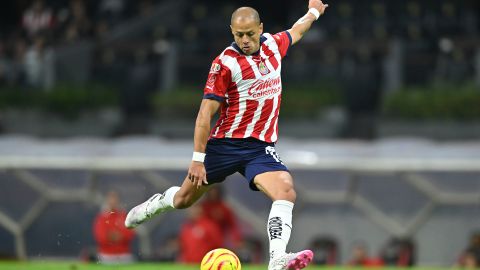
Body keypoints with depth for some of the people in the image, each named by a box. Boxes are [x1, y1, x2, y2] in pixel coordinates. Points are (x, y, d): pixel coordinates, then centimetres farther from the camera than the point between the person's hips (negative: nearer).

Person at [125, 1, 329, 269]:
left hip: (261, 147, 3)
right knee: (184, 199, 11)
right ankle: (158, 202, 47)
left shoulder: (273, 44, 3)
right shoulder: (226, 63, -14)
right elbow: (206, 112, -14)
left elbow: (295, 32, 30)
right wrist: (198, 158, -17)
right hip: (225, 143, -3)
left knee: (286, 191, -25)